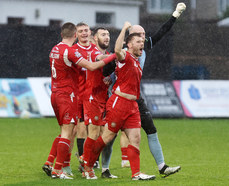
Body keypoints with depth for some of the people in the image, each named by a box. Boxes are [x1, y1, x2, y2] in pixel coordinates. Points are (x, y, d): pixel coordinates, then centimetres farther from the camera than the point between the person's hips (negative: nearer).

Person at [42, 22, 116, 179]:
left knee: (65, 132, 17)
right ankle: (57, 170, -9)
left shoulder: (55, 49, 11)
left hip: (55, 94, 9)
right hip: (67, 95, -9)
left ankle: (49, 163, 13)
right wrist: (112, 57, -11)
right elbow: (91, 66, -20)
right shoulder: (69, 51, -16)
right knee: (67, 133, -6)